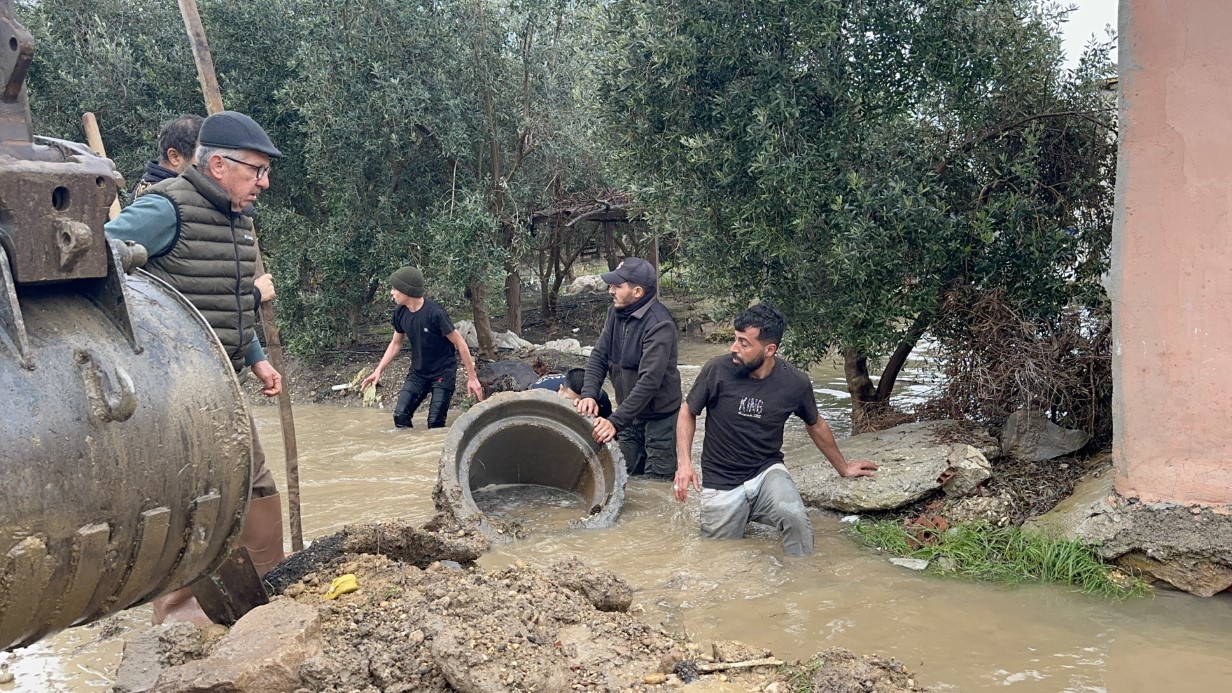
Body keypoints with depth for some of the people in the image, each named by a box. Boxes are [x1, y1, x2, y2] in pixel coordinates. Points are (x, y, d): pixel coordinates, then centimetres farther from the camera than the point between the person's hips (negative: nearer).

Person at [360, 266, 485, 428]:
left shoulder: (434, 313, -25)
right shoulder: (400, 313, -5)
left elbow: (460, 343, -18)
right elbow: (396, 343, 12)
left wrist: (472, 378, -16)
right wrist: (379, 370, 4)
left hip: (443, 374, -6)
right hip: (417, 373, 6)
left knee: (435, 423, -11)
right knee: (400, 416, -7)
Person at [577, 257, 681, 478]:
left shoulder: (659, 325, -25)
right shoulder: (616, 312, -1)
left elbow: (649, 381, -31)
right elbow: (599, 356, 0)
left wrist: (616, 421, -35)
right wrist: (589, 394, -18)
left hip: (658, 417, -7)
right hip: (629, 413, 7)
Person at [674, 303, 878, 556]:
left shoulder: (795, 382, -10)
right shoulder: (717, 370, -15)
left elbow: (815, 425, 11)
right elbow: (688, 412, 1)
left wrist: (844, 468, 23)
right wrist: (684, 462, -13)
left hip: (767, 472, 0)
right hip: (721, 483, 0)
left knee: (795, 517, -31)